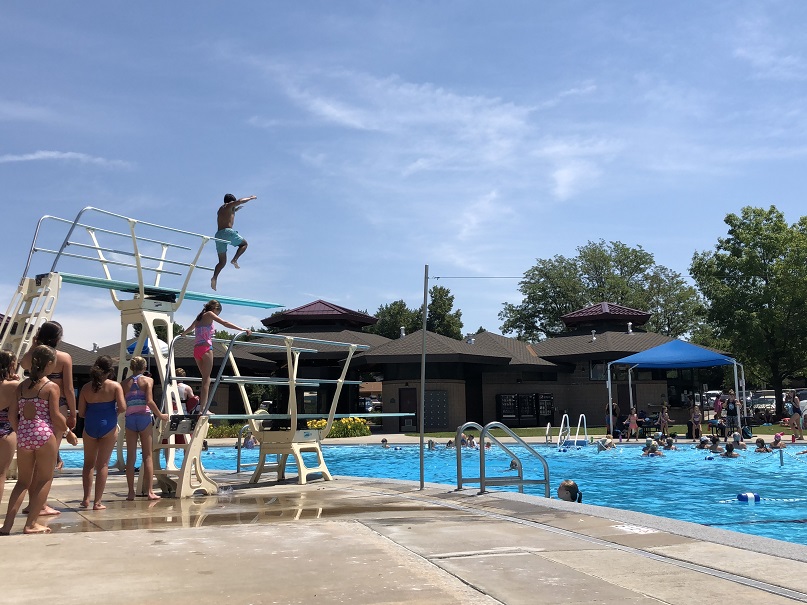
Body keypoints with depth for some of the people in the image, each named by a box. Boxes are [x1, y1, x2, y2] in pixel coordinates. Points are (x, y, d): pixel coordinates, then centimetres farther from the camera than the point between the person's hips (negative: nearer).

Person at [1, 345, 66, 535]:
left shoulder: (22, 385, 10)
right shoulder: (51, 386, -7)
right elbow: (55, 416, -9)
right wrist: (66, 428, 9)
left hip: (23, 435, 6)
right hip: (44, 434, -6)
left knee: (23, 481, 16)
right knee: (45, 479, 6)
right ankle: (31, 524, 4)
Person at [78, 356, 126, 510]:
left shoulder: (86, 387, 2)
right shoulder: (115, 386, -5)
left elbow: (81, 413, 2)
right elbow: (122, 408, -13)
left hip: (90, 426, 2)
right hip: (108, 426, -2)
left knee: (88, 463, 17)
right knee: (103, 464, 3)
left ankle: (86, 499, 15)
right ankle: (97, 502, 3)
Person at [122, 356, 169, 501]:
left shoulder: (125, 383, 10)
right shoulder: (148, 380, 1)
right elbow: (149, 401, -10)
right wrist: (160, 415, -1)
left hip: (130, 419, 3)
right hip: (144, 418, -3)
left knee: (130, 456, 6)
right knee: (147, 455, 1)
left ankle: (131, 492, 7)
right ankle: (150, 491, -1)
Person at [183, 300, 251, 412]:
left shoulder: (199, 317, 22)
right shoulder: (209, 314, 1)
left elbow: (190, 329, 41)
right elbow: (225, 323, -9)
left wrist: (183, 334, 63)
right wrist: (242, 329, -13)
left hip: (196, 349, 7)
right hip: (206, 348, -7)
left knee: (205, 378, 12)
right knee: (206, 379, -7)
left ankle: (204, 408, 6)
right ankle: (203, 409, -13)